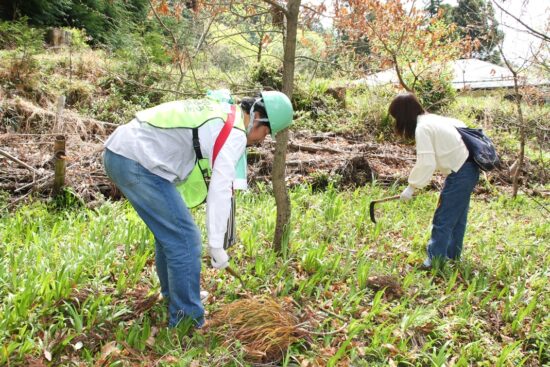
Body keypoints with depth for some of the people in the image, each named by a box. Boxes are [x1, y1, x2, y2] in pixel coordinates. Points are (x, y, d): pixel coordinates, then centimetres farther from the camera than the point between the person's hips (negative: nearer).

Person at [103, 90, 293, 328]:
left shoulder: (219, 111, 20)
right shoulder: (235, 133, -10)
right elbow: (219, 189, -21)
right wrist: (216, 244, -19)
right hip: (138, 163, -11)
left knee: (169, 231, 23)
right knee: (185, 239, -4)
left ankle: (173, 295, 40)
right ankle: (187, 322, 7)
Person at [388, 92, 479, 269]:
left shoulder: (422, 128, -17)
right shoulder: (432, 119, 10)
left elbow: (426, 163, -23)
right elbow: (460, 125, 21)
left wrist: (411, 187, -15)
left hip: (460, 173, -10)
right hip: (469, 168, 10)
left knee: (443, 219, -1)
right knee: (457, 216, 19)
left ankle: (436, 259, 7)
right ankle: (452, 254, 32)